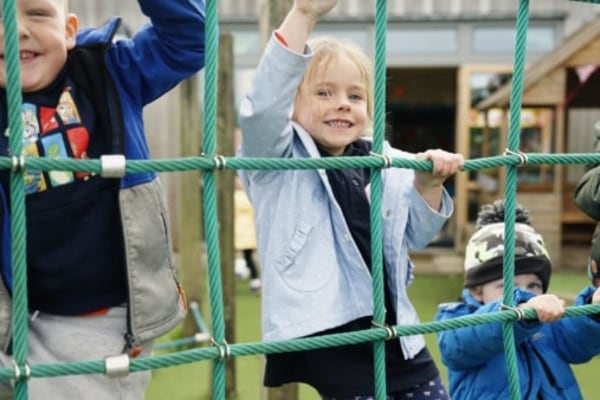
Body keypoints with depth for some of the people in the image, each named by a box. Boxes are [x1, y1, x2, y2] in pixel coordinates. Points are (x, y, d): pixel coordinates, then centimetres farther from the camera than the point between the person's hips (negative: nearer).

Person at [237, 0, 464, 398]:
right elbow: (263, 107, -26)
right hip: (323, 332, -6)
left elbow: (414, 236, 19)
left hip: (392, 325, 6)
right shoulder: (279, 160, -5)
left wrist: (428, 184, -2)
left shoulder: (384, 163, 10)